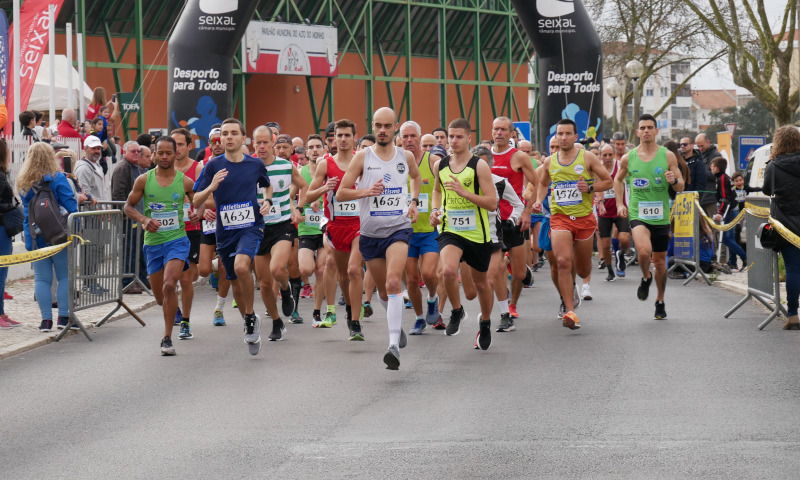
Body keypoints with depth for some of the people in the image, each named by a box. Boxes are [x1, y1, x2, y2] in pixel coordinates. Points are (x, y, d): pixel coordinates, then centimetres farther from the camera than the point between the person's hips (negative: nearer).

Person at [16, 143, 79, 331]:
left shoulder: (24, 183, 5)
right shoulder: (57, 178, -9)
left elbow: (26, 210, 7)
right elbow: (70, 206, -11)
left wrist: (29, 239, 9)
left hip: (35, 236, 4)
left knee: (41, 278, 7)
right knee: (65, 275, 5)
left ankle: (46, 319, 3)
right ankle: (64, 316, -1)